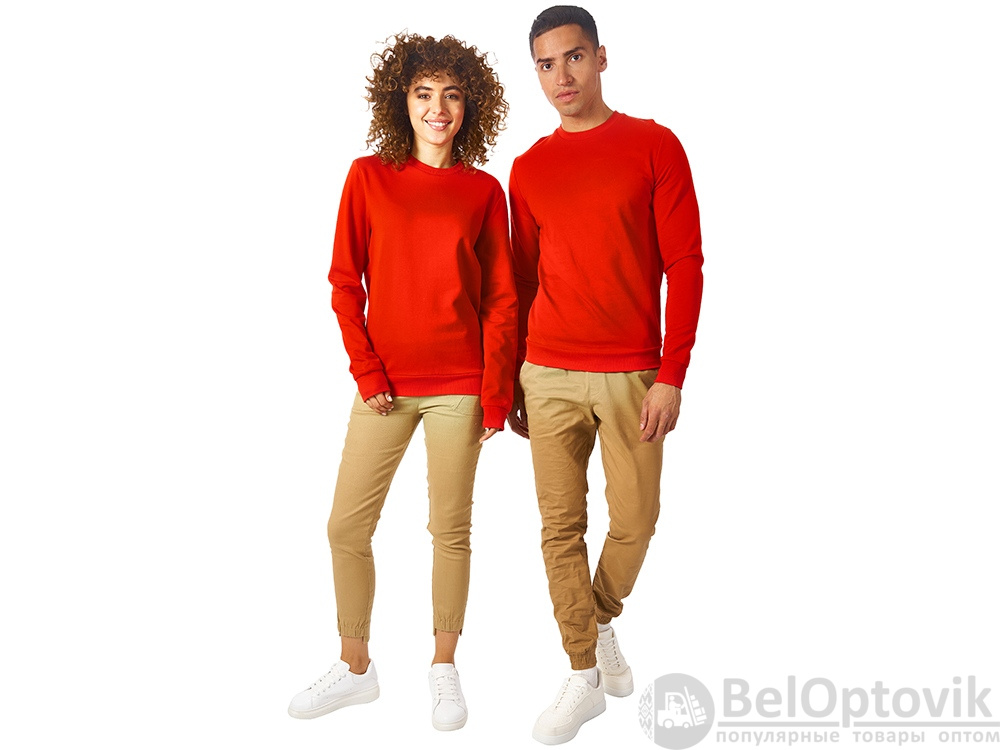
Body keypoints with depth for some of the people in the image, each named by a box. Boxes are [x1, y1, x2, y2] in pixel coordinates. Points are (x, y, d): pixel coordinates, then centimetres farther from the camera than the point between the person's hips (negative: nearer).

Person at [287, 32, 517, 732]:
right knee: (348, 528, 4)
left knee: (450, 530, 6)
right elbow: (346, 283, 3)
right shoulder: (369, 177, 3)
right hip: (385, 385, 1)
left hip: (459, 387, -1)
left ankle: (444, 667, 25)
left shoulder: (484, 191, 2)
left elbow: (500, 301, 2)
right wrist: (367, 372, -4)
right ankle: (356, 668, 24)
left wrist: (496, 397, -3)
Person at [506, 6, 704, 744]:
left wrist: (672, 375, -10)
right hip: (548, 376, 2)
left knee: (635, 519, 4)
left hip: (633, 375, -2)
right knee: (561, 525, 3)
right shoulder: (529, 168, 9)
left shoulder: (655, 146, 0)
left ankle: (602, 621, 35)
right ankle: (586, 676, 16)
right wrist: (511, 380, 12)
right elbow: (523, 280, 13)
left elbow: (684, 265, -4)